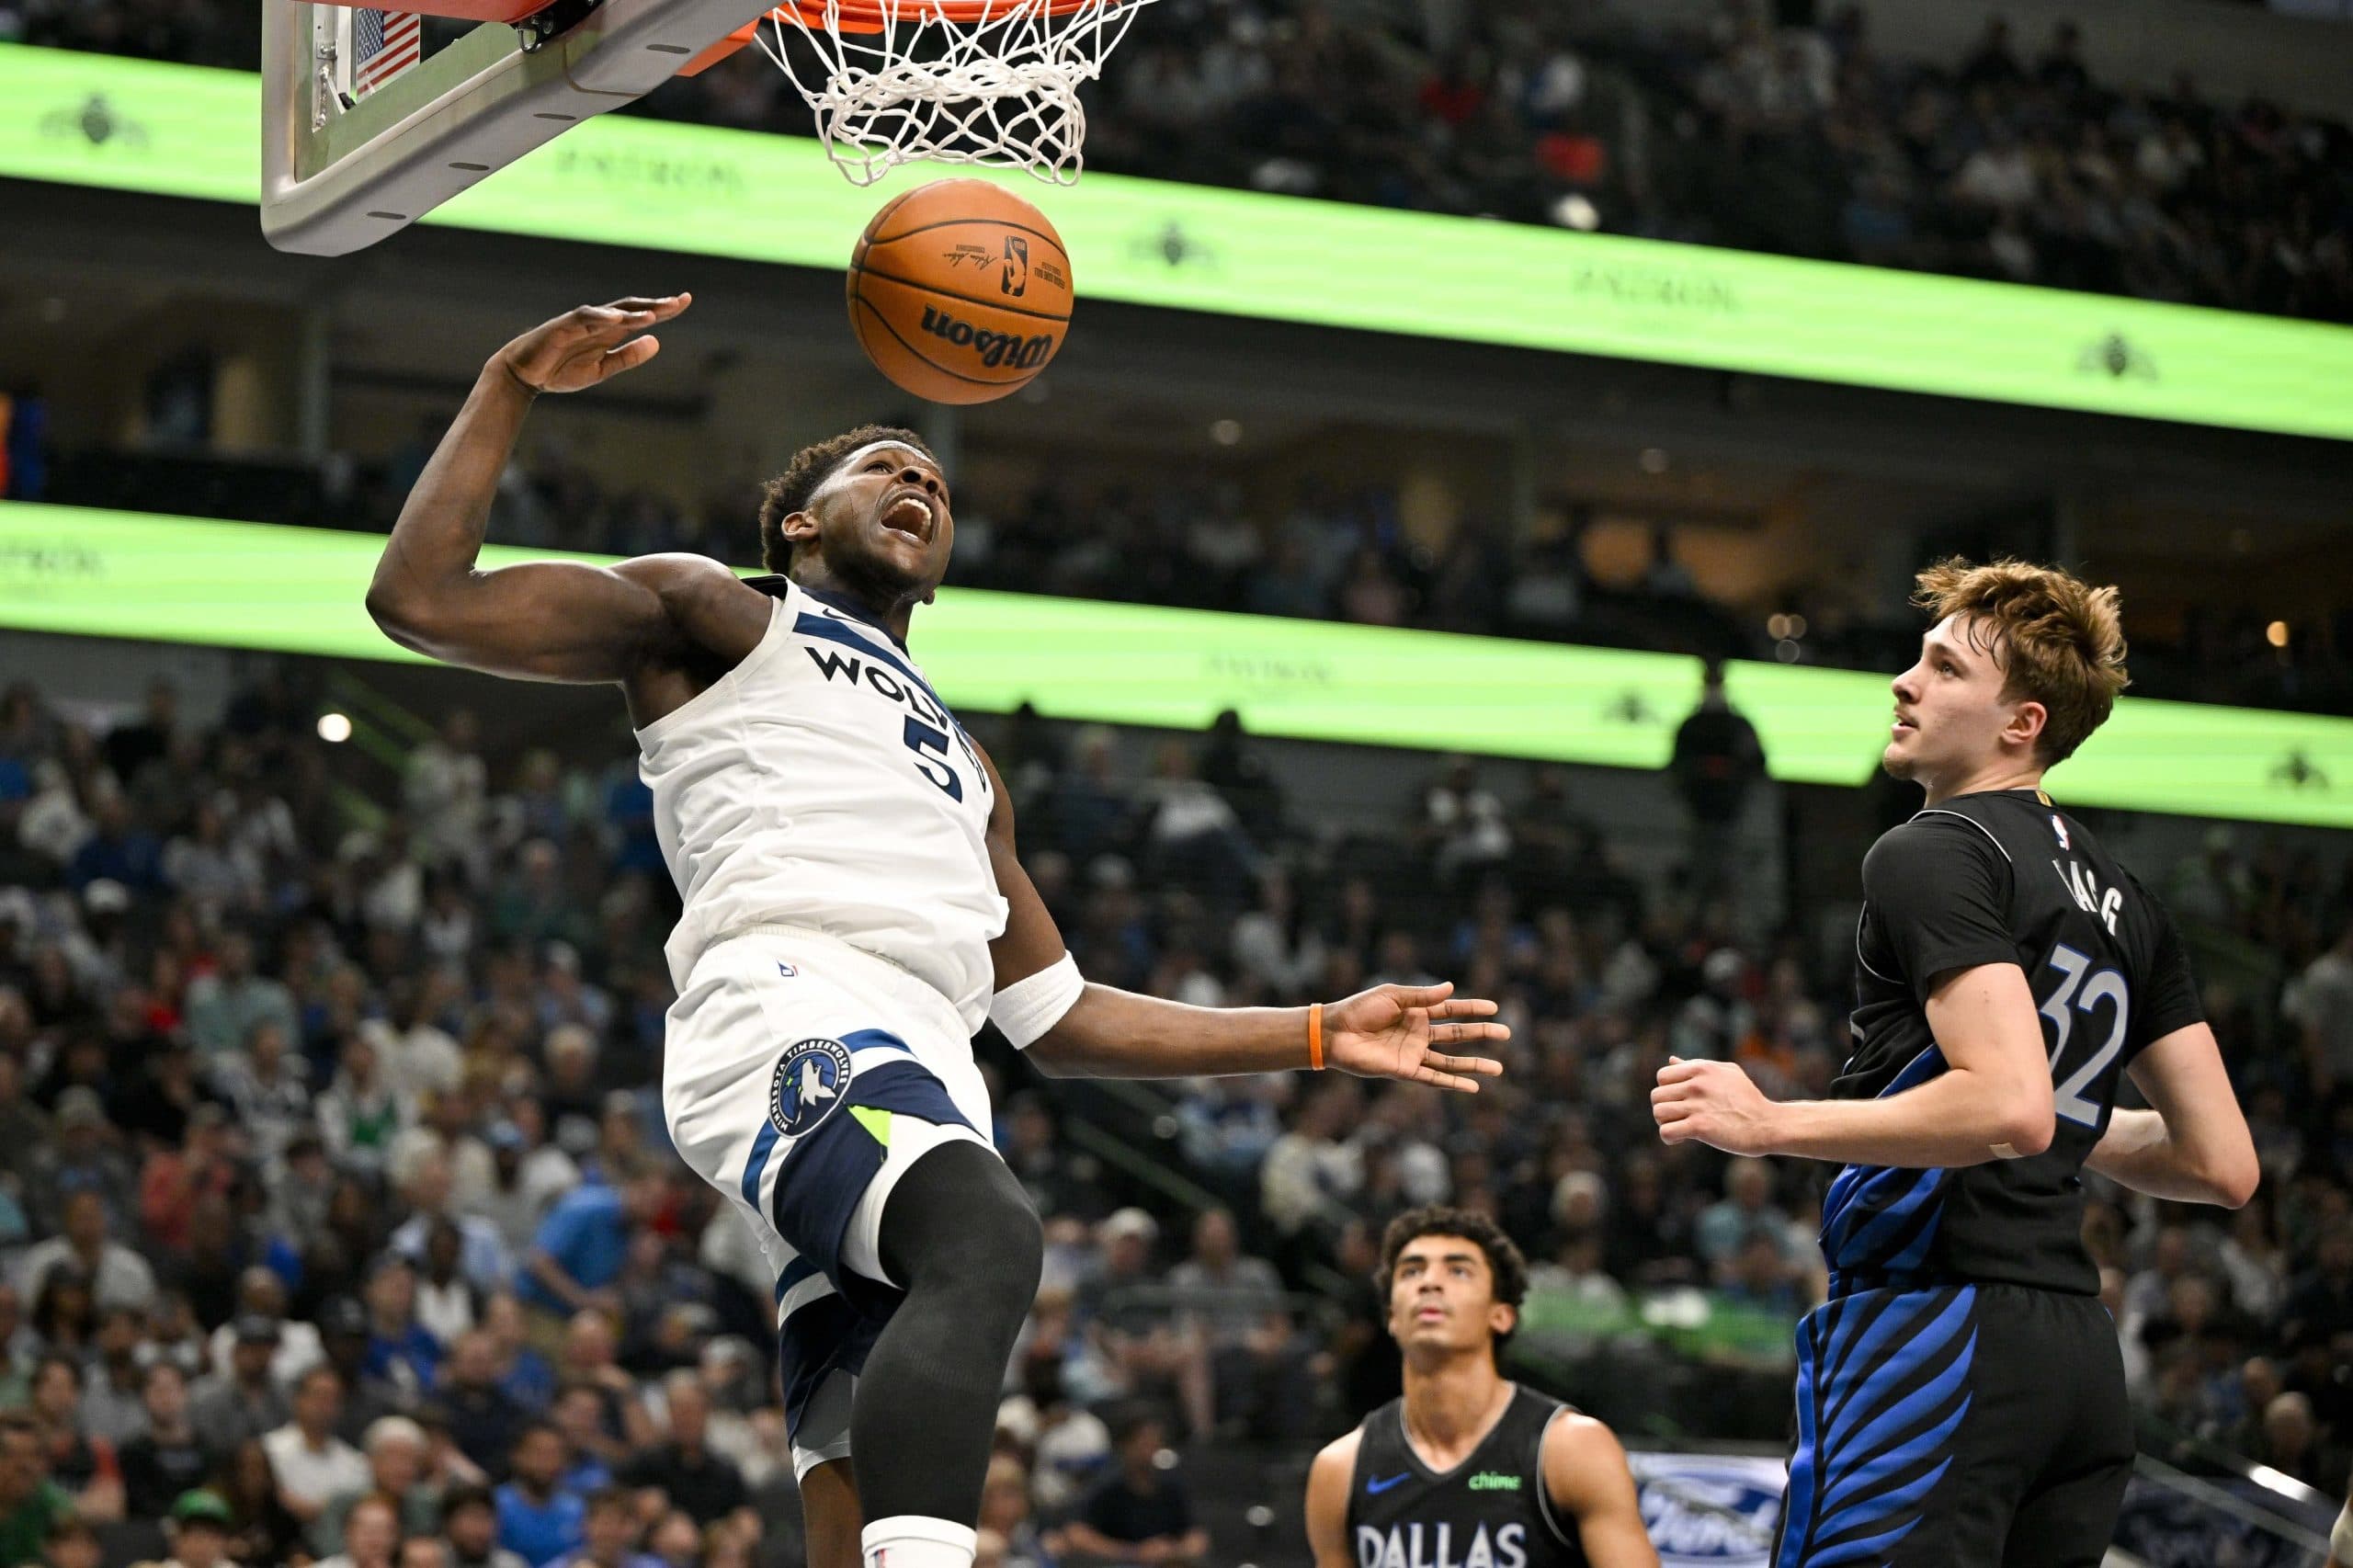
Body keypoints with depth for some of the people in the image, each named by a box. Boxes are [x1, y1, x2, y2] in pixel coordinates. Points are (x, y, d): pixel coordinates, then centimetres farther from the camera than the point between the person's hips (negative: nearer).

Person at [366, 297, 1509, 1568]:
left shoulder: (957, 763, 41)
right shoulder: (715, 617, 22)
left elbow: (1055, 1017, 40)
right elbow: (419, 600, 11)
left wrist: (1319, 1036, 35)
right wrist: (511, 385, 5)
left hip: (924, 1073, 7)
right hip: (792, 1019, -7)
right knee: (987, 1239, -37)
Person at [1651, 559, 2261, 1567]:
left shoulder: (1929, 853, -7)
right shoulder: (2121, 898, 19)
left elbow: (2009, 1105, -21)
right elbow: (2223, 1165, 17)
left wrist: (1770, 1124, -14)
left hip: (1937, 1327, -9)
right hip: (2081, 1355, 9)